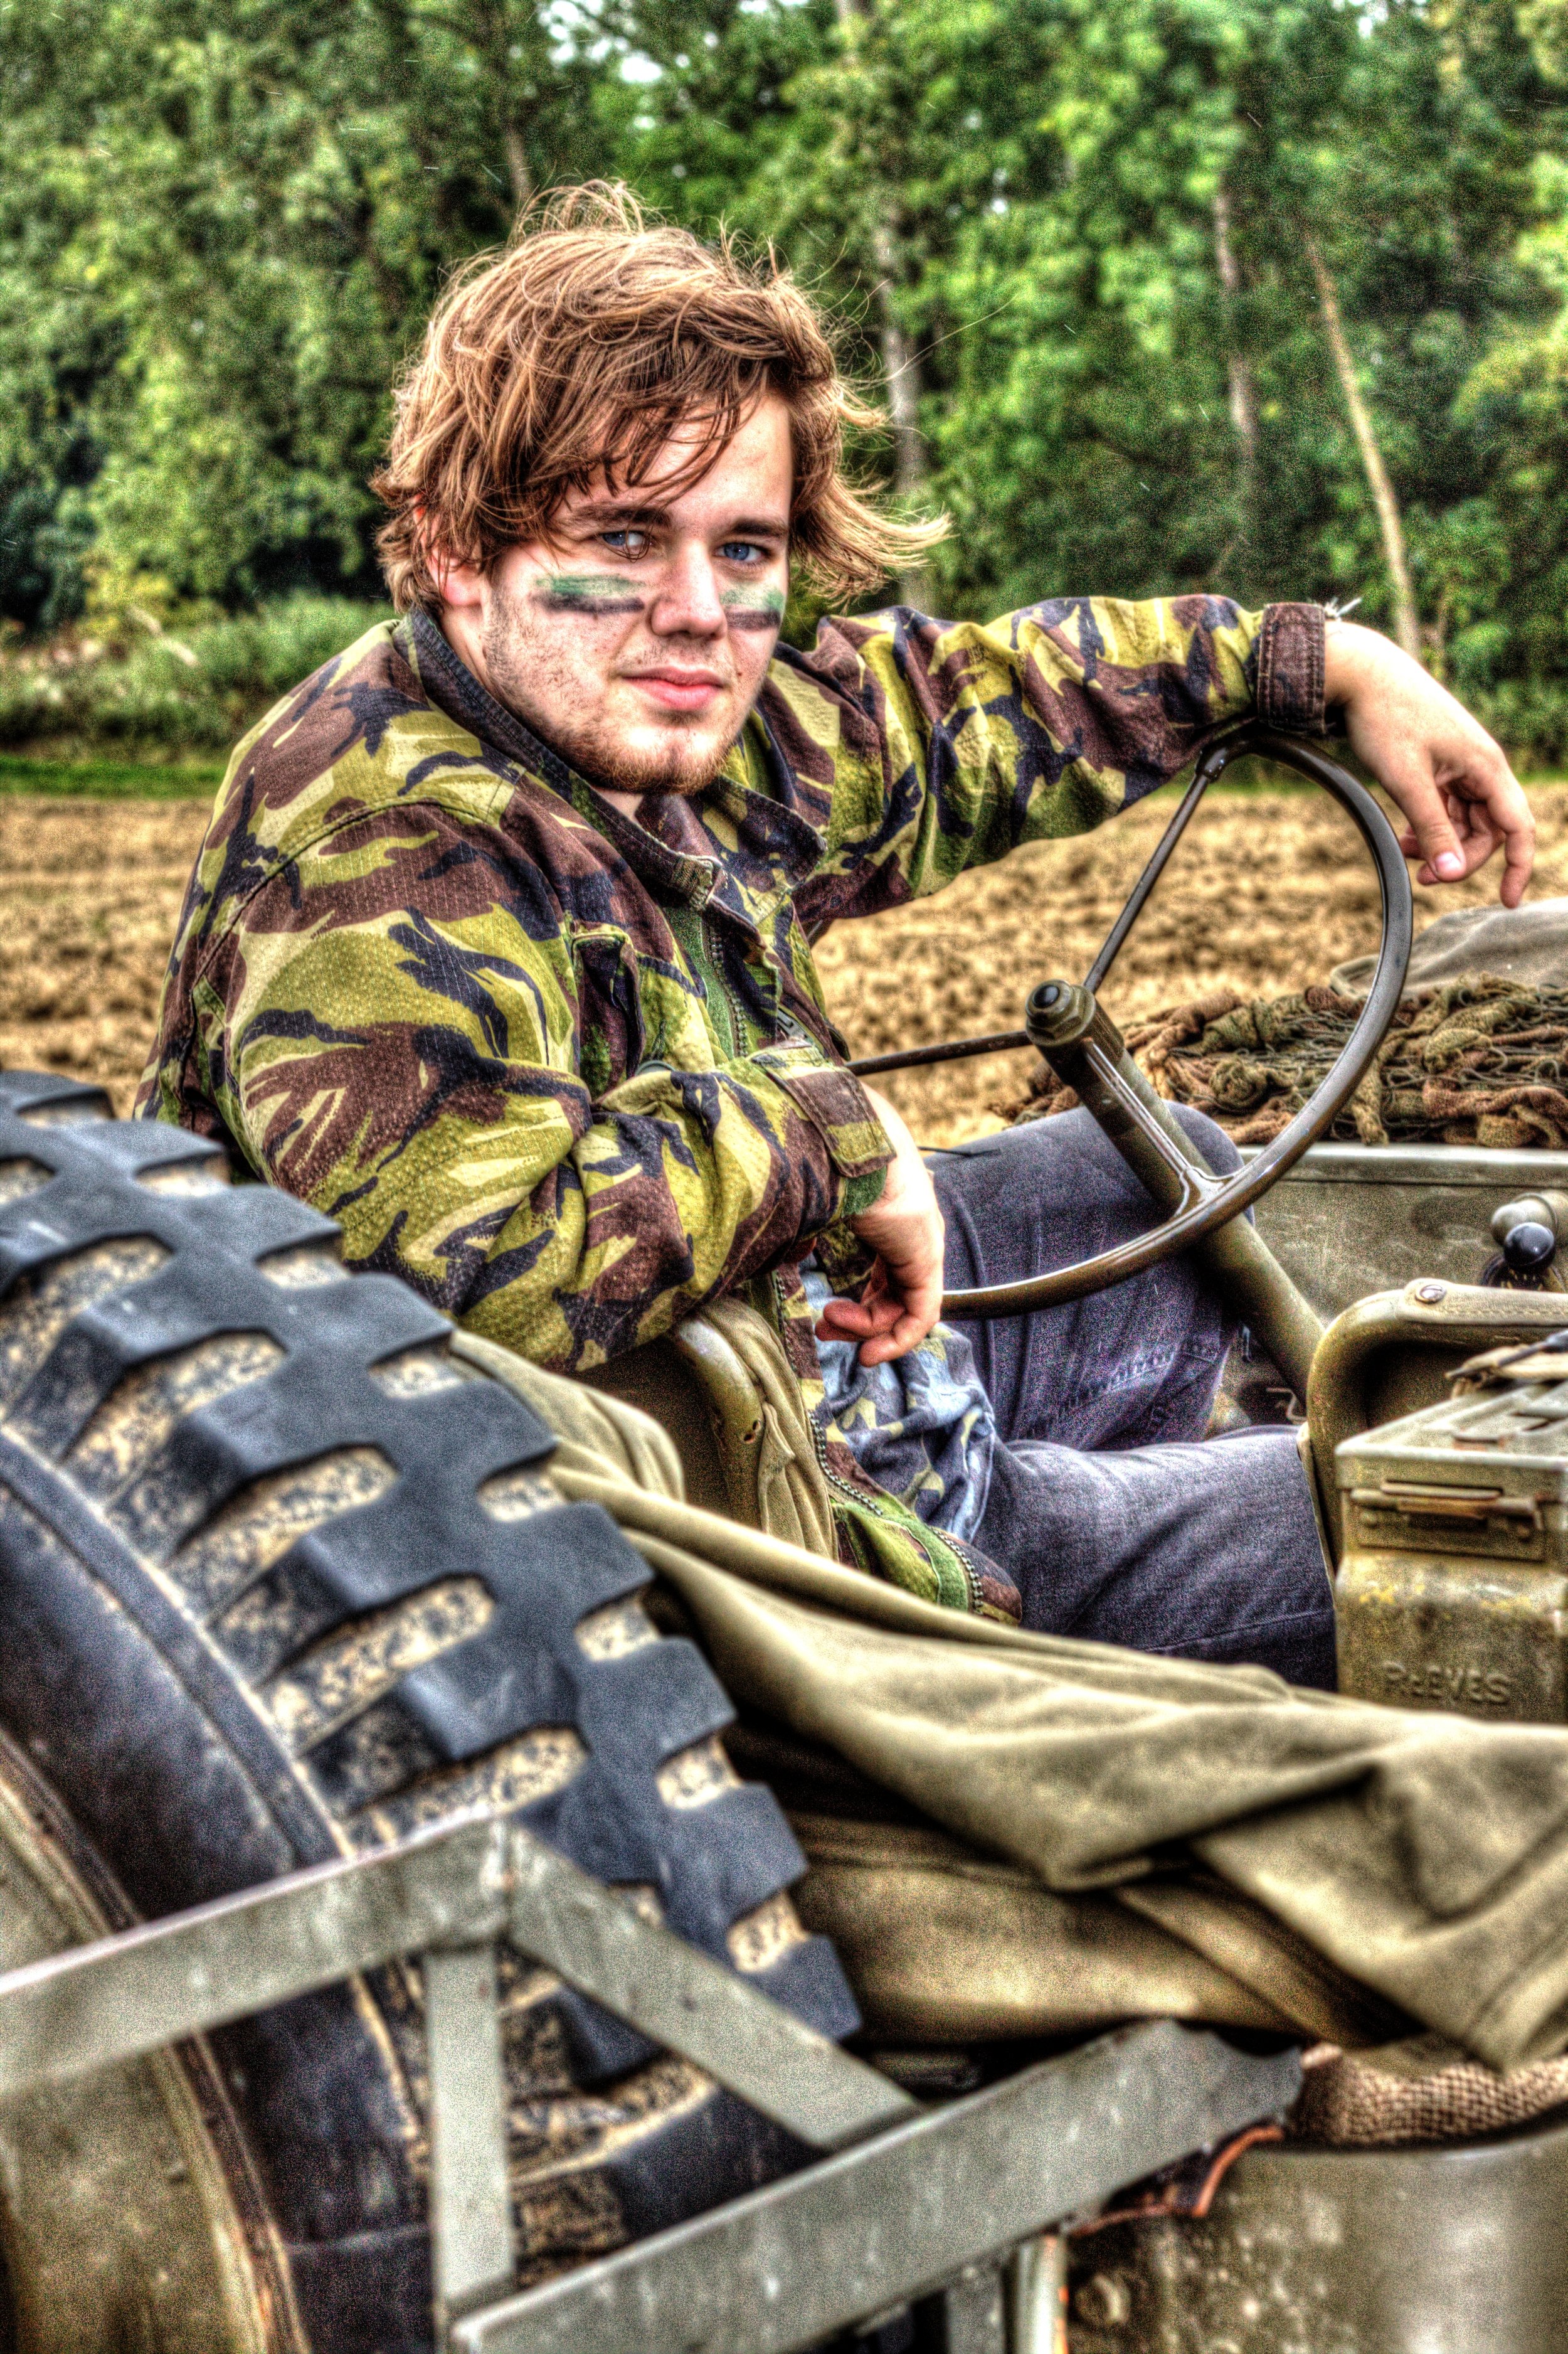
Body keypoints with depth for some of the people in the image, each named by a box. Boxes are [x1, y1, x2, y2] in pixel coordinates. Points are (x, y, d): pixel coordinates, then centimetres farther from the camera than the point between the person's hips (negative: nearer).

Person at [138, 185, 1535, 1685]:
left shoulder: (660, 738, -4)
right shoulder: (387, 847, -32)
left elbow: (956, 700, 13)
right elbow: (485, 1253, -48)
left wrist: (1328, 661, 17)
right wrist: (828, 1129, -32)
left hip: (834, 1335, 10)